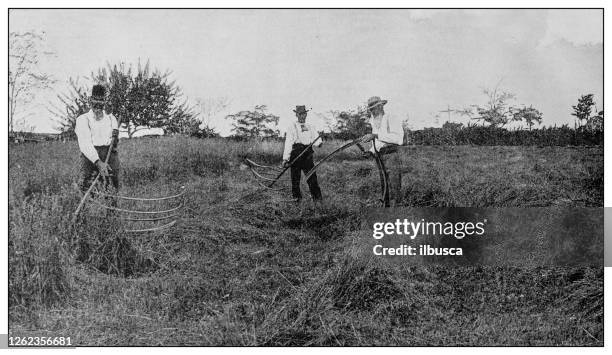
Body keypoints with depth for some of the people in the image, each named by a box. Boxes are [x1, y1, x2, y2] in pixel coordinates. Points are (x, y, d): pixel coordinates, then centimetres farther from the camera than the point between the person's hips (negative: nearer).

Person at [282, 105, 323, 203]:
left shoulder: (310, 127, 17)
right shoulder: (292, 128, 5)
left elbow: (316, 138, 9)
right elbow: (288, 143, -2)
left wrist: (319, 143, -18)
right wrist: (285, 158, -10)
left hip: (307, 155, 2)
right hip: (296, 155, -2)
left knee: (312, 176, -3)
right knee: (295, 177, 0)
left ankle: (317, 197, 0)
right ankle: (296, 197, 10)